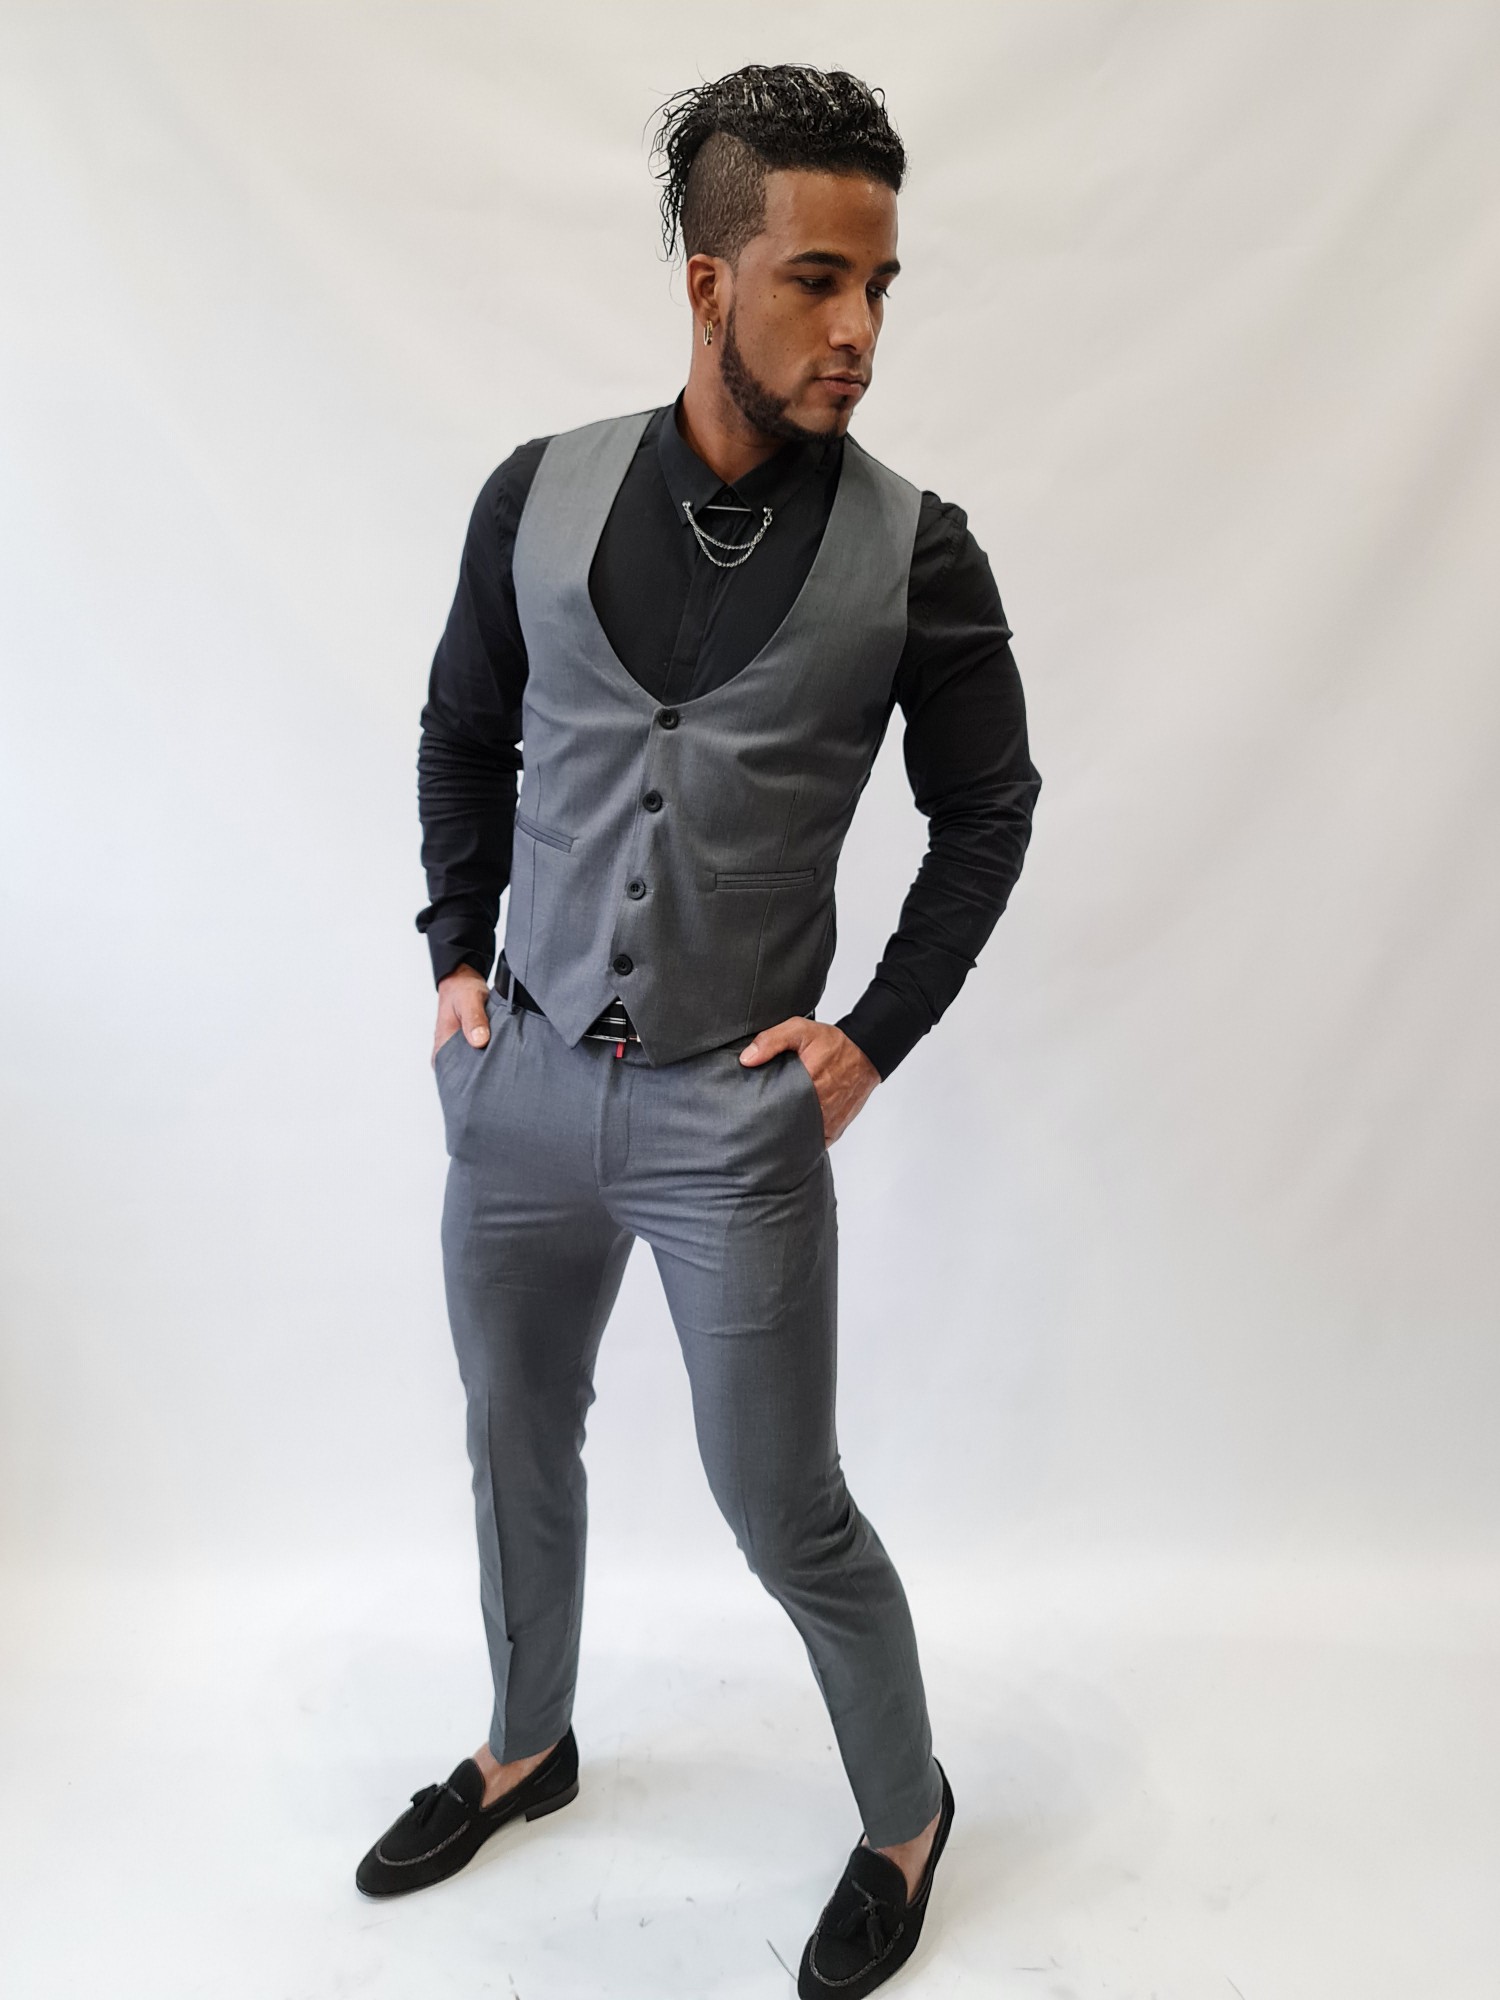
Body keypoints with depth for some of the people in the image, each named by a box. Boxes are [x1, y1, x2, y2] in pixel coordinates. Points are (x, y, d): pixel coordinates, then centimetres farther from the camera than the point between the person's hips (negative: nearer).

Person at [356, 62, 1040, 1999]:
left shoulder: (913, 552, -8)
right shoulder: (538, 496, -2)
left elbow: (987, 810, 2)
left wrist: (878, 1034, -4)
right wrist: (456, 955, 6)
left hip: (736, 1113, -3)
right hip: (516, 1086, 4)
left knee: (786, 1516, 6)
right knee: (516, 1451, 20)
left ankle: (907, 1816, 35)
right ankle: (525, 1748, 48)